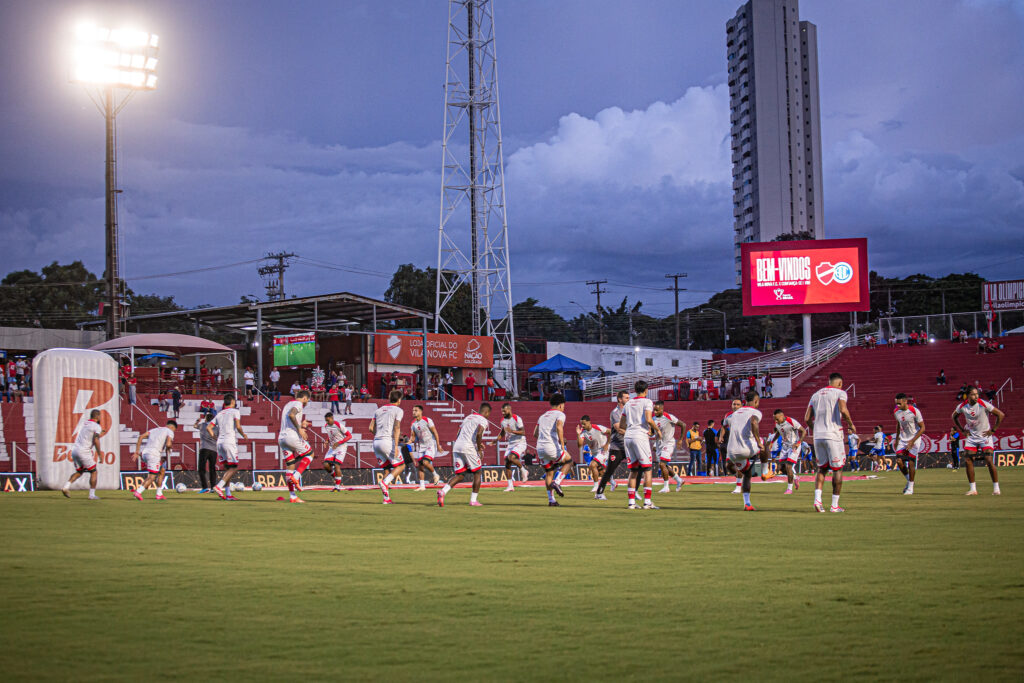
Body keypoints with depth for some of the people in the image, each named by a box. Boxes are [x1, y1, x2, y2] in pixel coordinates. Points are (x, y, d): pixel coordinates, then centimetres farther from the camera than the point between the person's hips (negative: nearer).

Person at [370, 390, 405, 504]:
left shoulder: (378, 410, 19)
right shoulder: (398, 410, 2)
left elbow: (371, 428, 12)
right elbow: (397, 428, -10)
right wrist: (396, 446, -16)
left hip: (376, 442, 6)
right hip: (388, 441, -6)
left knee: (387, 469, 12)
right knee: (401, 465, 6)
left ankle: (387, 498, 3)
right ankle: (385, 482, -19)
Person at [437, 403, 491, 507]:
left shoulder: (468, 417, 24)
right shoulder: (483, 420, 0)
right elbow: (478, 434, -18)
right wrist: (479, 449, -6)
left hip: (456, 447, 6)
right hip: (468, 448, -6)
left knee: (460, 475, 8)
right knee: (477, 473, 12)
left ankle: (443, 491, -15)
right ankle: (473, 500, 12)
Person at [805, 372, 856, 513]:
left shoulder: (816, 395, 16)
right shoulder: (840, 393, 0)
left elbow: (807, 418, 10)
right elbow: (843, 410, -19)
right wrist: (851, 424, -4)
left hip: (818, 436, 5)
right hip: (833, 435, -5)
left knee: (822, 468, 15)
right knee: (837, 469, 5)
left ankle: (817, 498, -5)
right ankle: (835, 505, 4)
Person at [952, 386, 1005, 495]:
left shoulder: (984, 404, -17)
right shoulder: (962, 406, -5)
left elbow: (1000, 415, -10)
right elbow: (954, 417, 16)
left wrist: (993, 430, -9)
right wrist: (962, 430, 9)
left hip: (985, 436, -4)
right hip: (971, 436, 4)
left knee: (989, 461, -14)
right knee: (967, 461, -4)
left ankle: (996, 488, -5)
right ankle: (973, 489, 5)